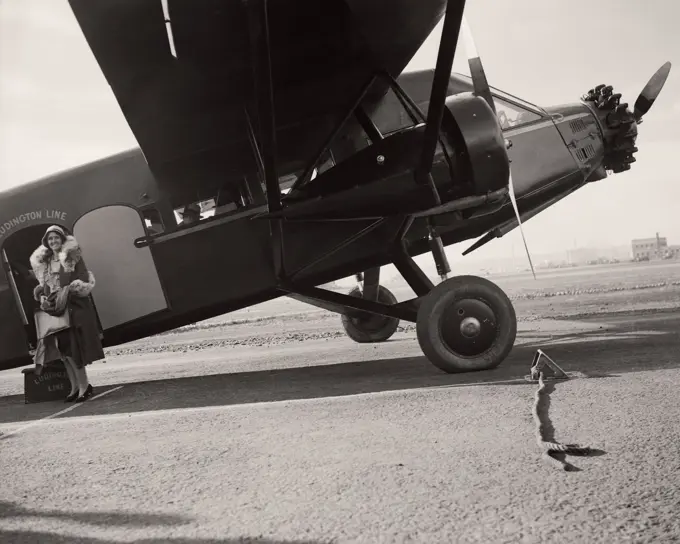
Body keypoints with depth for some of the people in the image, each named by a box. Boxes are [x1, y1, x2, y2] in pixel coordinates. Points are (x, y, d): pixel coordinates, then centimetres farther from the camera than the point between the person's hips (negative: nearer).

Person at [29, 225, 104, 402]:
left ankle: (84, 385, 0)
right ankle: (76, 387, 13)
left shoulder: (73, 256, -3)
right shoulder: (44, 262, 14)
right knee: (64, 348, 5)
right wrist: (43, 297, 0)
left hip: (74, 307, -6)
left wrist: (68, 291, -19)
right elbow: (44, 285, 19)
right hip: (56, 308, 6)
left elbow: (84, 280, -8)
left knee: (71, 347, -9)